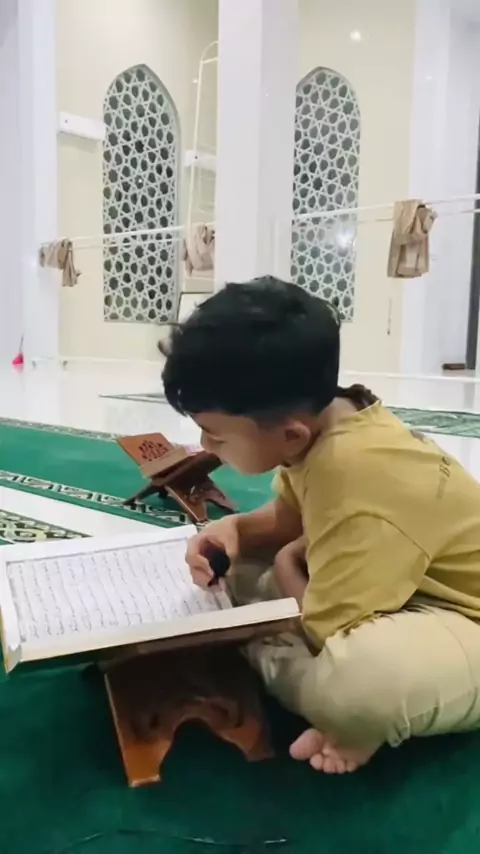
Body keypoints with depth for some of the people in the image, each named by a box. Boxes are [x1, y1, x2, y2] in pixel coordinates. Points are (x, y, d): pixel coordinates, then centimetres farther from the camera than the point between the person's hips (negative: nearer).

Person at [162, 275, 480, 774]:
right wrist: (235, 529, -10)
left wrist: (287, 566, -10)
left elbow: (325, 637, -30)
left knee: (356, 680, -43)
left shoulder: (359, 478, -35)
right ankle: (356, 707, -5)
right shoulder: (323, 420, -8)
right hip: (399, 588, 9)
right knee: (232, 565, 7)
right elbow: (288, 518, 11)